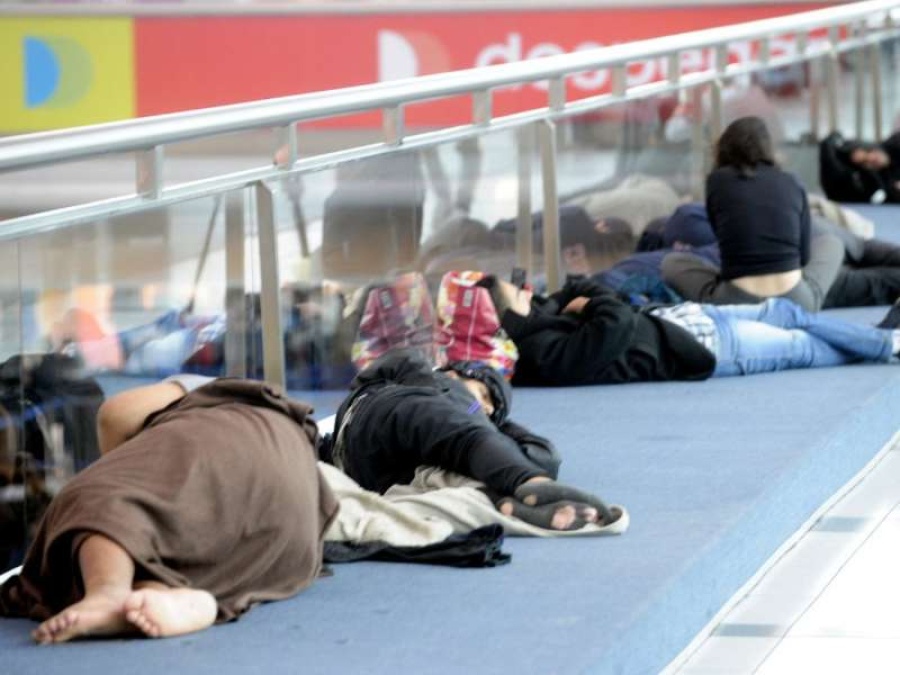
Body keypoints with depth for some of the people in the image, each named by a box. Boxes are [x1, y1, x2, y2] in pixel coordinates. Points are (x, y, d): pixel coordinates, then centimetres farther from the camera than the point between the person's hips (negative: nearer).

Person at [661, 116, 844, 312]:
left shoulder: (718, 180, 3)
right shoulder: (792, 184, 8)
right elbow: (804, 254, 15)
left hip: (736, 302, -2)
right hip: (797, 303, 2)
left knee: (672, 263, 25)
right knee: (830, 243, 31)